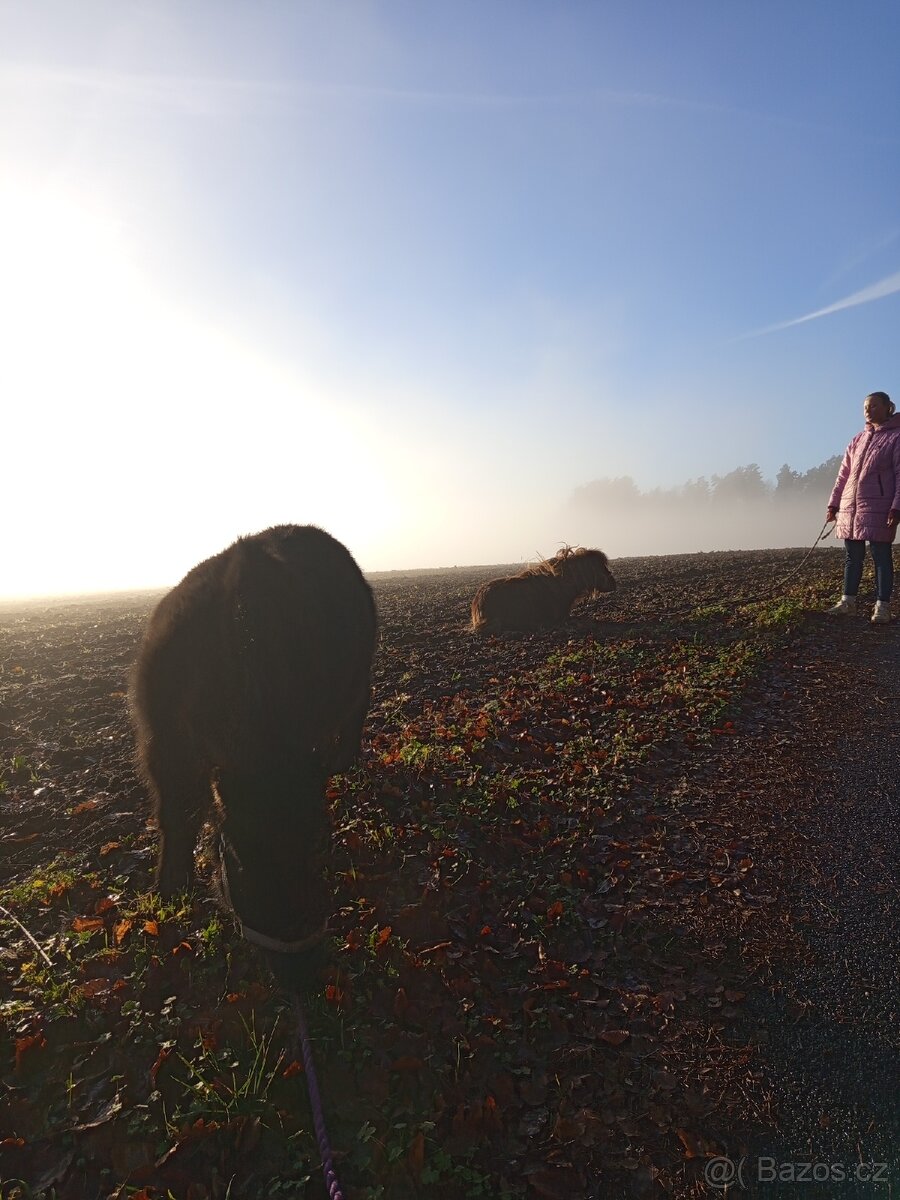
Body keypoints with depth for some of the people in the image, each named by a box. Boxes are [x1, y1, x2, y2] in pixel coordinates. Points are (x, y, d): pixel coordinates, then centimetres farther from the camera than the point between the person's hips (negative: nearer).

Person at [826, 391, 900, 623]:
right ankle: (848, 600, 18)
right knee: (853, 556, 10)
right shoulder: (857, 440, 17)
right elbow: (843, 475, 18)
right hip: (849, 508, 5)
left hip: (878, 508, -5)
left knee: (881, 556, -1)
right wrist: (833, 504, 12)